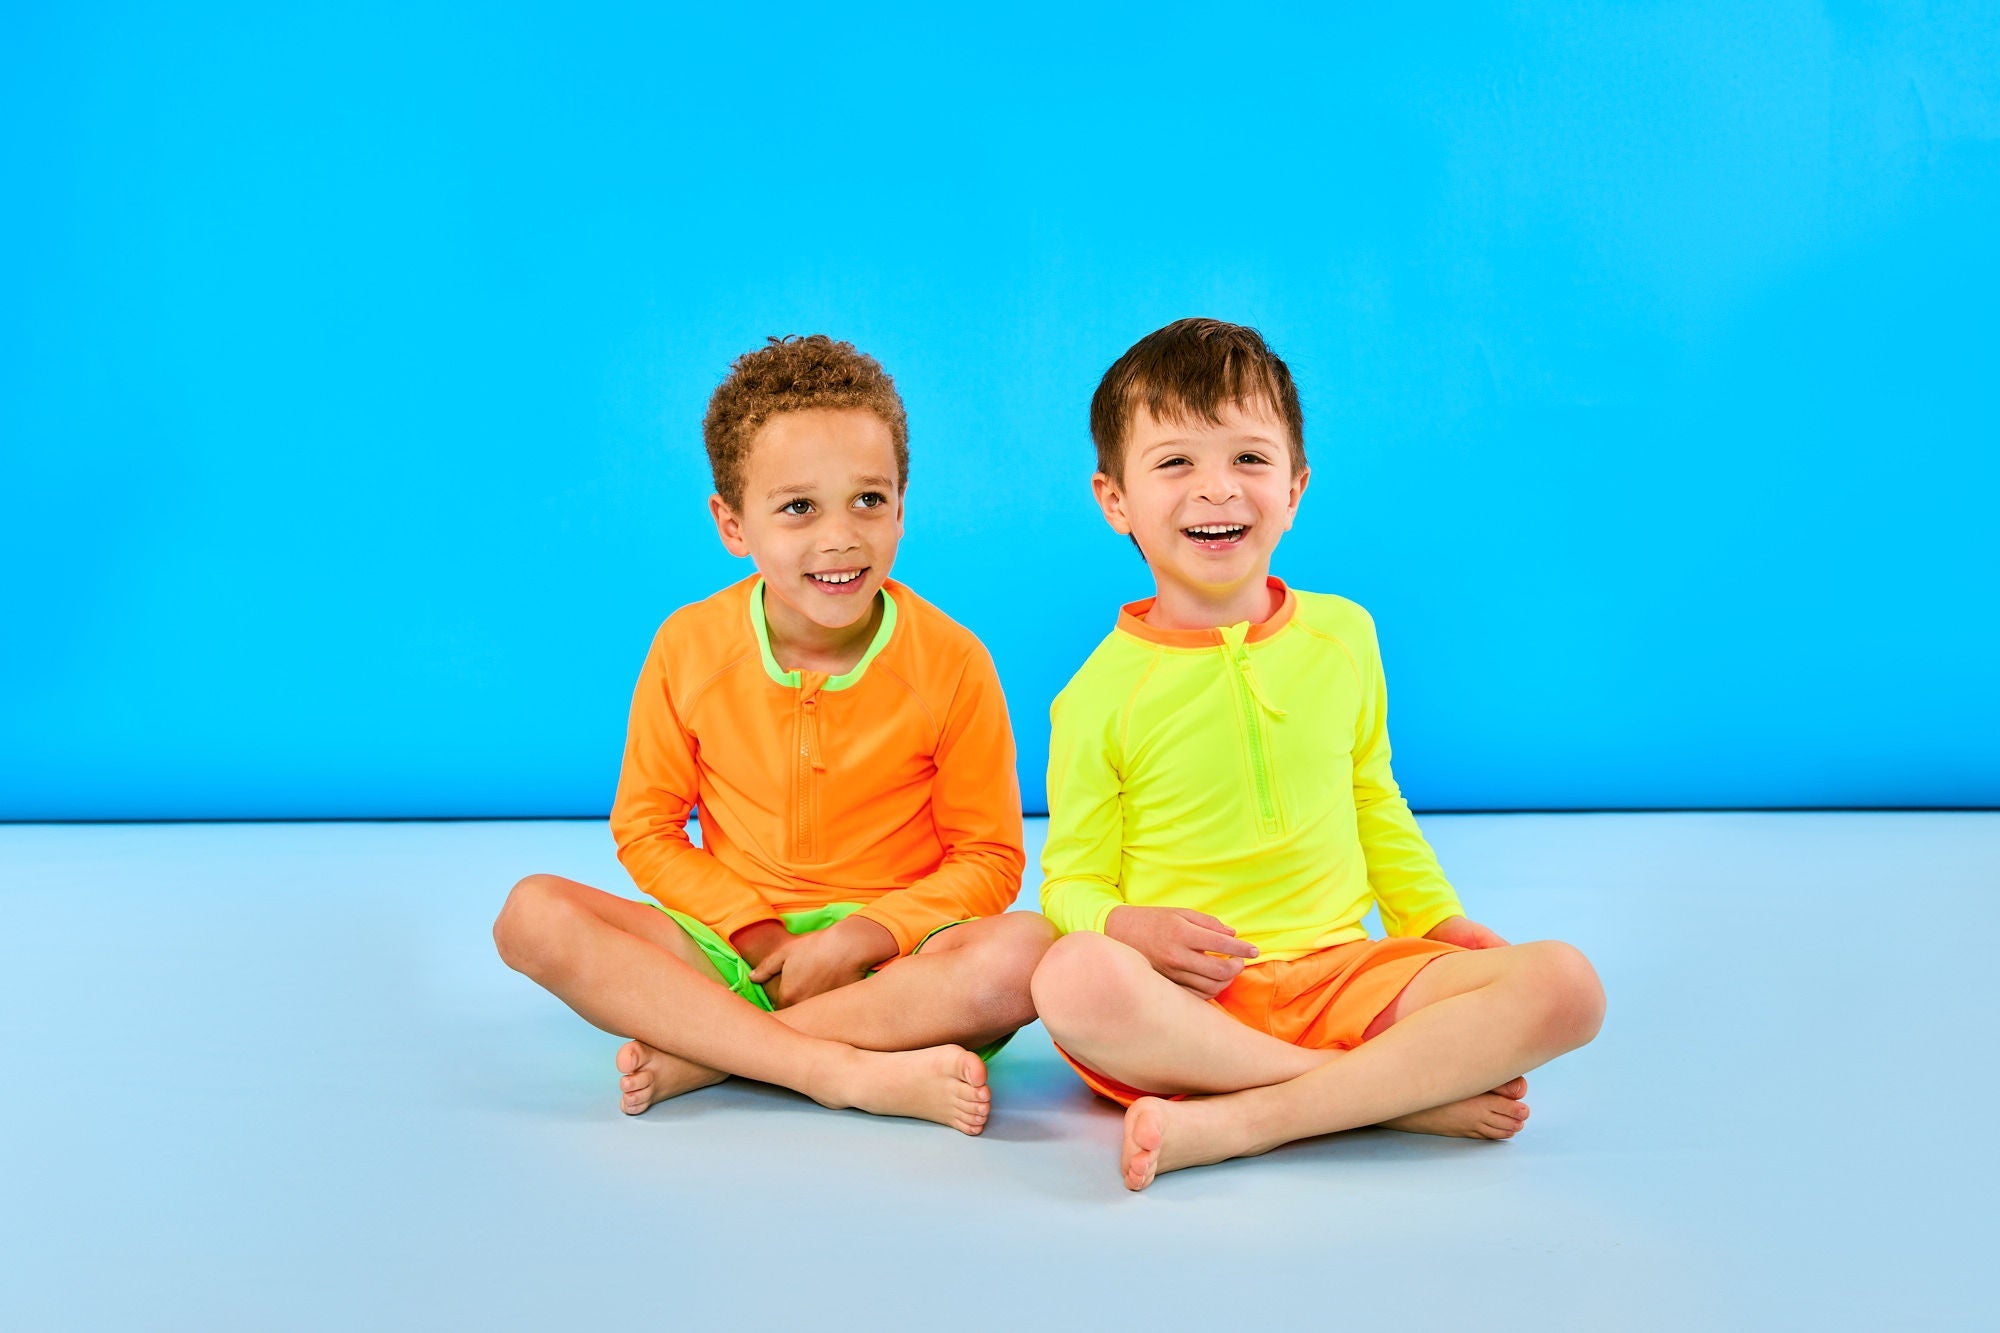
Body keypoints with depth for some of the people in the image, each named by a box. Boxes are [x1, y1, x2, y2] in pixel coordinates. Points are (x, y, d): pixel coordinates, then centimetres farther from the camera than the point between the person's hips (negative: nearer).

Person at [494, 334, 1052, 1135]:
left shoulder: (950, 662, -8)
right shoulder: (688, 648, -4)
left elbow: (988, 859, -3)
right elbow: (646, 831, 3)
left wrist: (863, 935, -18)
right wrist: (757, 931, -12)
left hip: (892, 953, -1)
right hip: (730, 945, 2)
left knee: (1024, 952, -33)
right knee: (533, 914, -23)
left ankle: (699, 1053, -26)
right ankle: (855, 1073, -31)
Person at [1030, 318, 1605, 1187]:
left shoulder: (1342, 636, 9)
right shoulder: (1102, 693, -3)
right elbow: (1072, 880, 1)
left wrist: (1437, 920, 17)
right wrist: (1125, 926, -21)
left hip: (1339, 975, 4)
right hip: (1185, 999, -3)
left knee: (1564, 986, -19)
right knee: (1075, 980, -38)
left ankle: (1226, 1123, -27)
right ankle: (1414, 1090, -25)